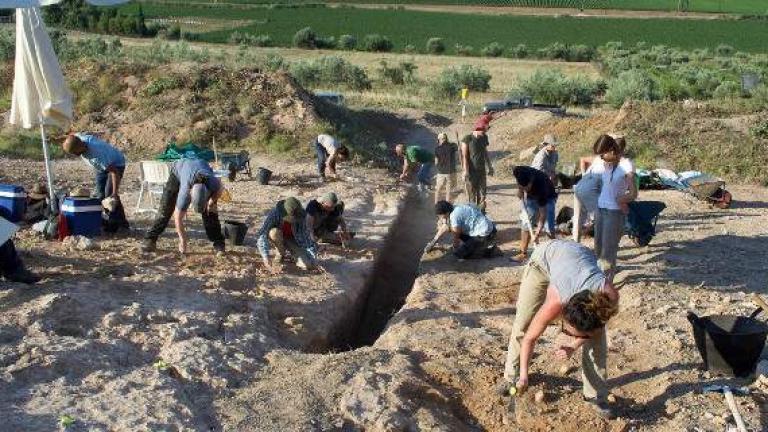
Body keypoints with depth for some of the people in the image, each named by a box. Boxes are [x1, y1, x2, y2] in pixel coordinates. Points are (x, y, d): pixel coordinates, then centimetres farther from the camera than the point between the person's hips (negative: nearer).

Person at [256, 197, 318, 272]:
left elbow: (305, 235, -13)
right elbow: (261, 235, -38)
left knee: (307, 265, -21)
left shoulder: (300, 215, -25)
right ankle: (280, 253, -7)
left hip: (292, 239, 1)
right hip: (278, 239, -1)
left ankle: (291, 251, 10)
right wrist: (266, 260, -47)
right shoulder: (274, 213, -32)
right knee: (274, 232, -38)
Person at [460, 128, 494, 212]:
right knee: (472, 195, 0)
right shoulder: (467, 139, -12)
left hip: (481, 170, 5)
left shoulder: (484, 137, 5)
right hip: (471, 171, -5)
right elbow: (464, 156, -14)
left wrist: (489, 167, 19)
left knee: (483, 193, 5)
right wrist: (465, 171, -19)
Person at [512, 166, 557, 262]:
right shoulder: (517, 172, -33)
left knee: (549, 228, -15)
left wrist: (537, 233, -39)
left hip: (547, 198, -5)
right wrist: (520, 191, -13)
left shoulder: (540, 185, -42)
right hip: (530, 197, 5)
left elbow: (543, 213, -36)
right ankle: (523, 253, 9)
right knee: (525, 224, 2)